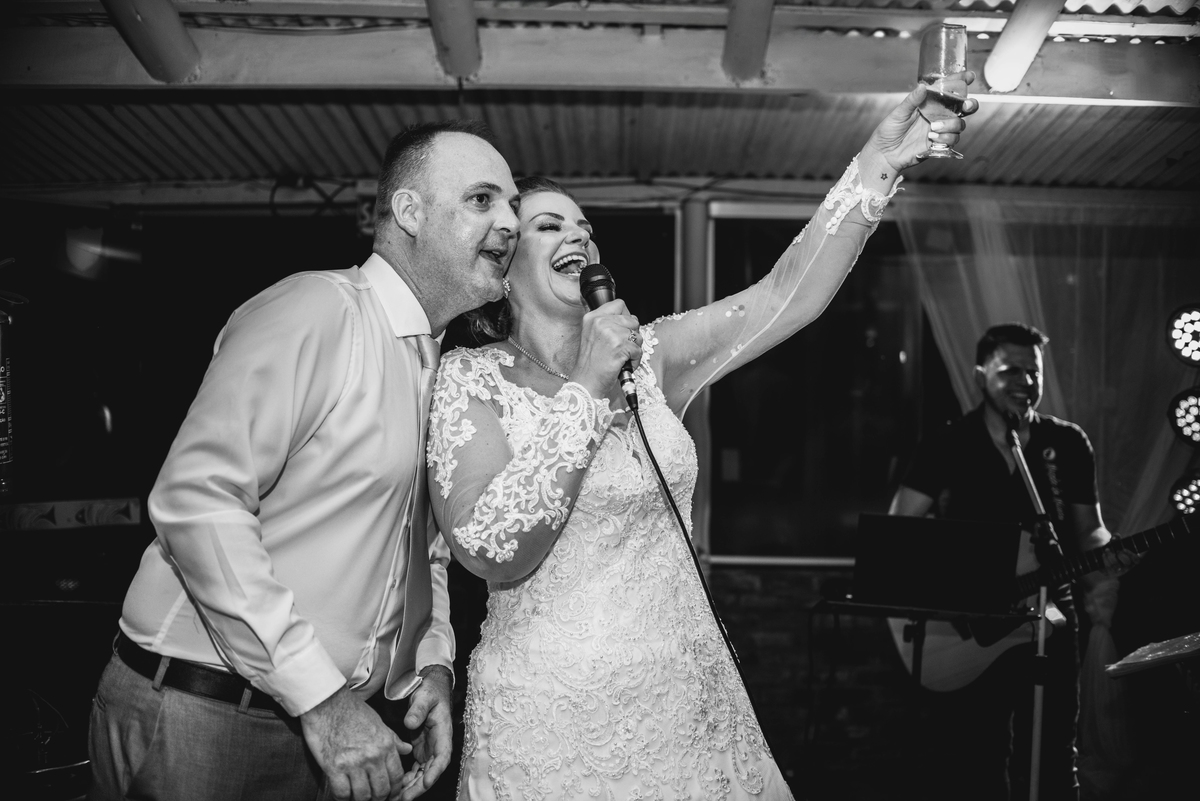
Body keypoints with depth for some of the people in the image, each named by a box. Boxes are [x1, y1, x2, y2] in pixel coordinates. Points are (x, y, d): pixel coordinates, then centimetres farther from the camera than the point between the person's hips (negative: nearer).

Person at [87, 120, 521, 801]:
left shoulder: (446, 369, 12)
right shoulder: (316, 309, -16)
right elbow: (196, 499, -24)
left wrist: (434, 663, 2)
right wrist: (319, 694, -23)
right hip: (202, 714, -7)